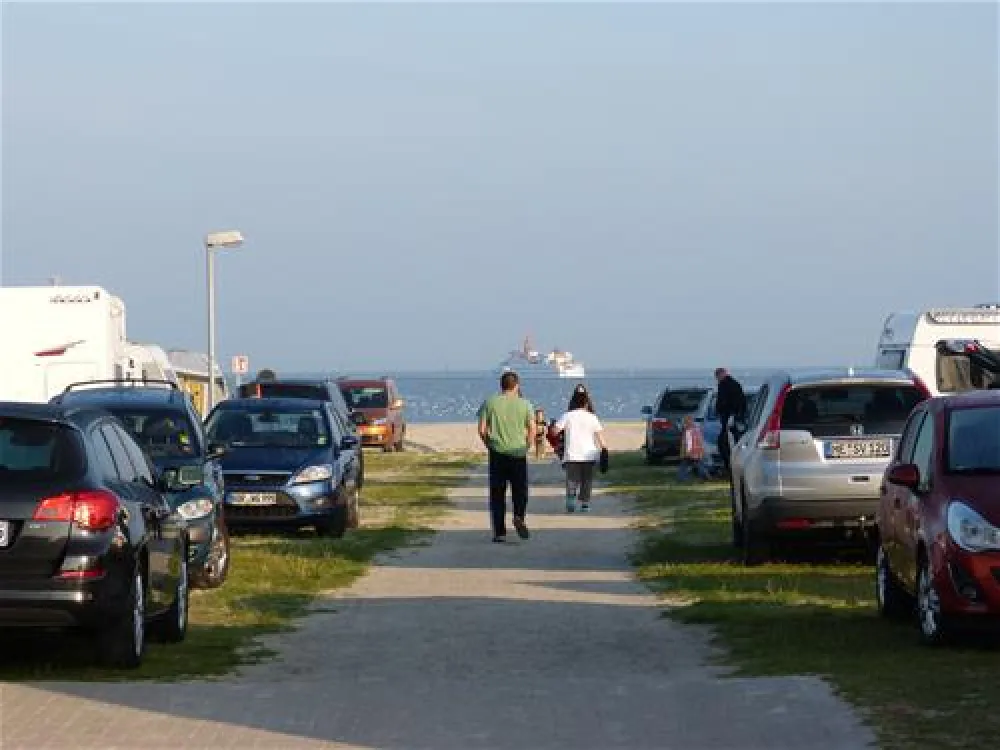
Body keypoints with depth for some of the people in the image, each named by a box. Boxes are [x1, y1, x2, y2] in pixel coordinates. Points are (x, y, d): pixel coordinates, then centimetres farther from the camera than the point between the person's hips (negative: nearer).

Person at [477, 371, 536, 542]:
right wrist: (525, 447, 10)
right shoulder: (524, 404, 2)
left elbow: (482, 430, -1)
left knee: (497, 494, 5)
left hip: (497, 453, 0)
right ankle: (519, 517, -17)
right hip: (518, 453, 0)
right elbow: (532, 431, -2)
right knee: (520, 490, 10)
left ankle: (499, 532, 3)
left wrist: (489, 445, 12)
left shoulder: (489, 403, 2)